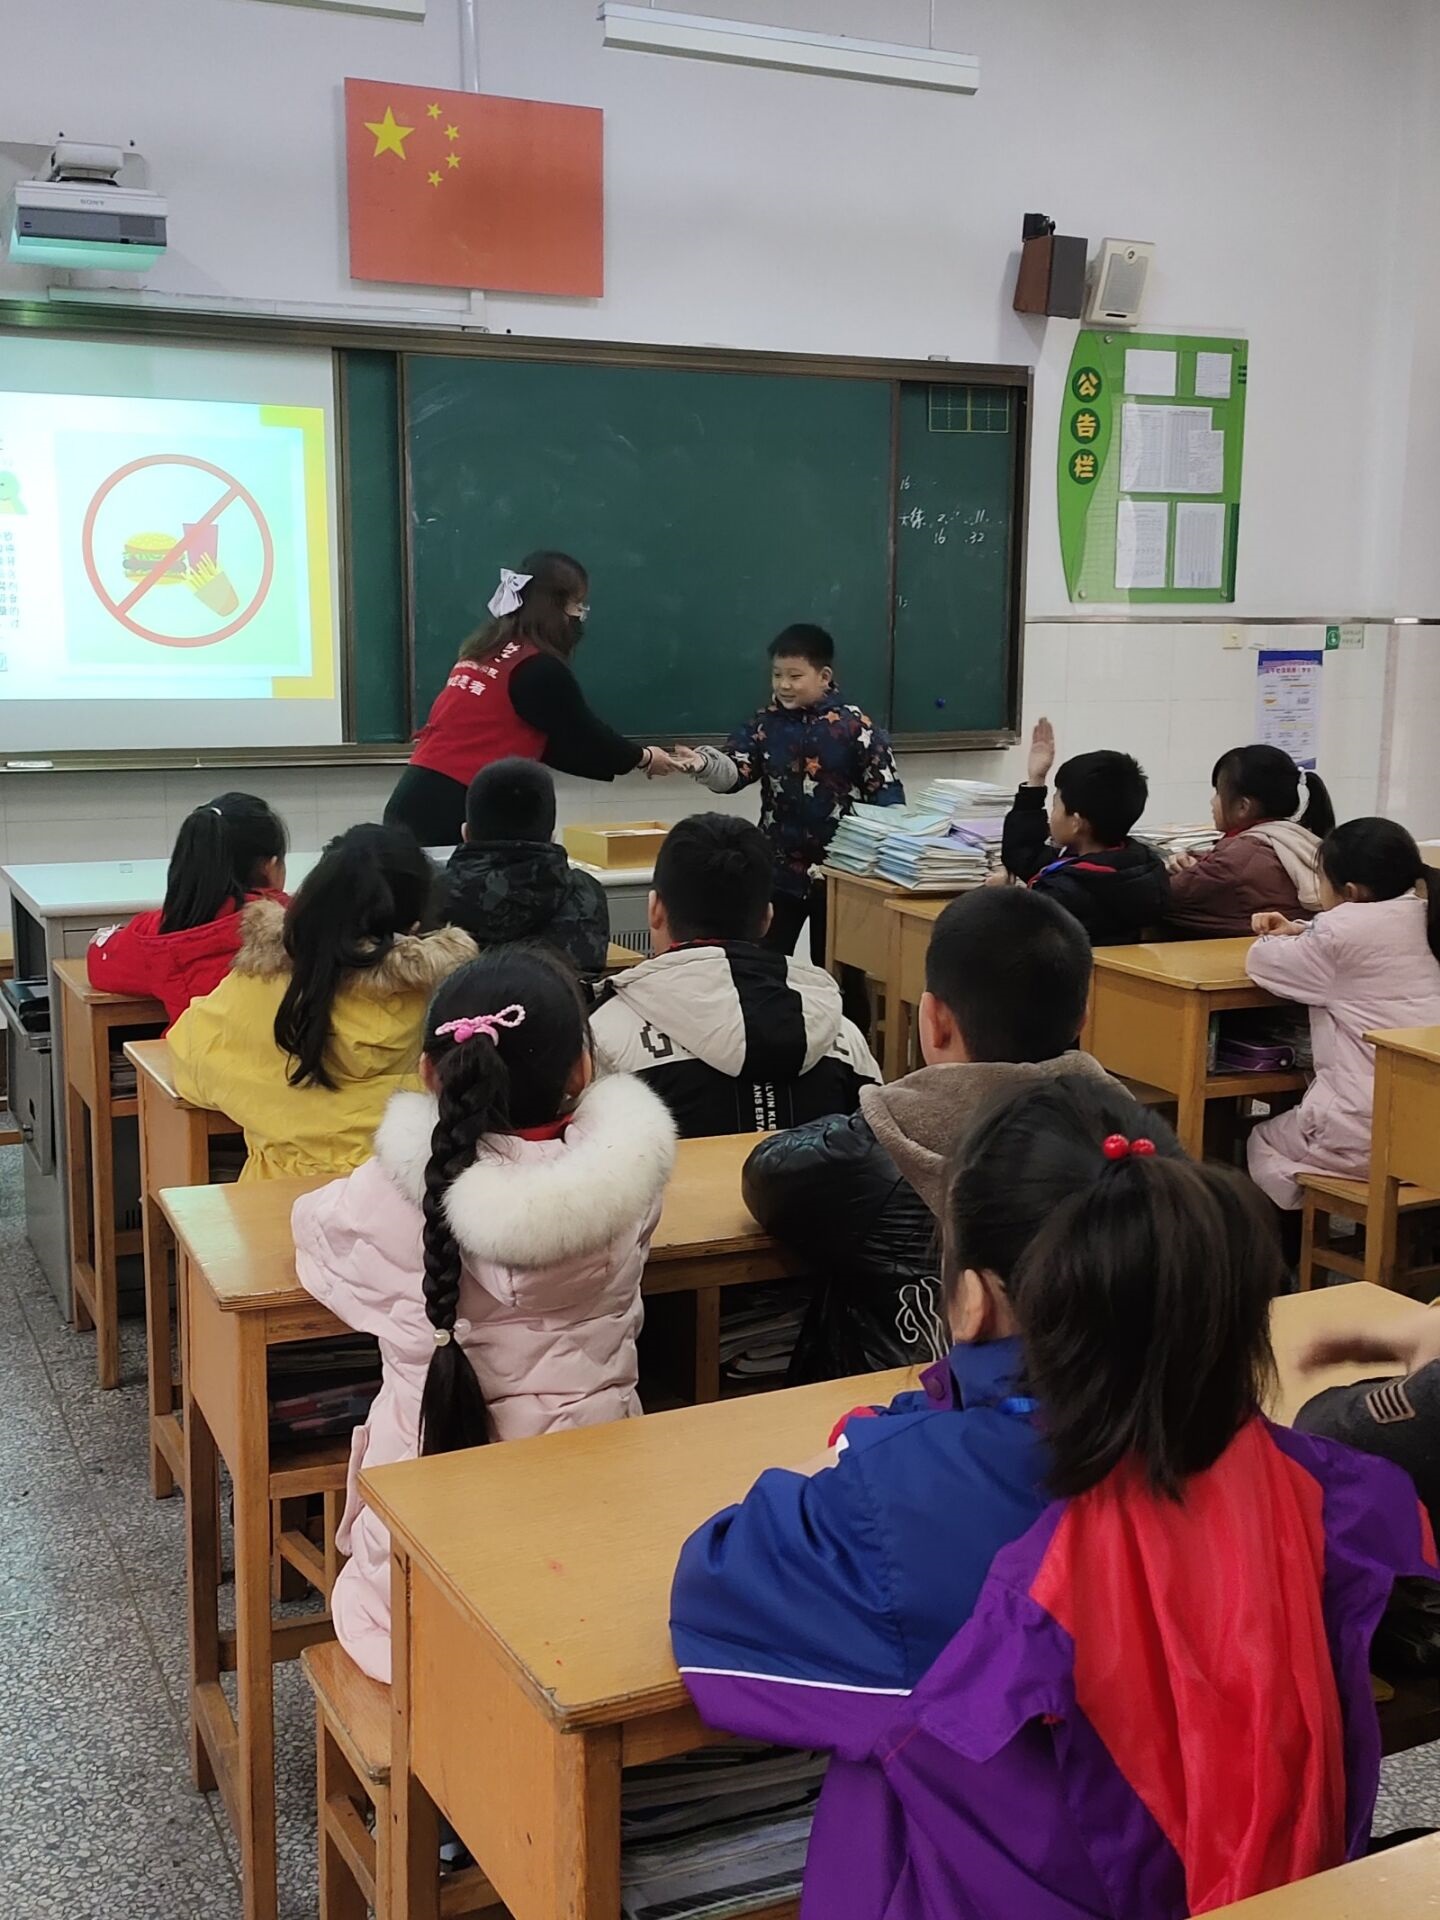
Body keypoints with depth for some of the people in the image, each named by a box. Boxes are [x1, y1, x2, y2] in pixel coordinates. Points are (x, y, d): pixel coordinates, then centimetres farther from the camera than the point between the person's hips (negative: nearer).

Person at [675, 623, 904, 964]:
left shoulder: (856, 727, -7)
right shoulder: (764, 725, 0)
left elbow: (886, 792, -4)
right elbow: (733, 772, -12)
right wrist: (705, 763, -32)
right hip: (779, 869, 2)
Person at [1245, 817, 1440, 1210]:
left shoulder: (1347, 926, -14)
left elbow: (1264, 961, -2)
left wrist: (1286, 941, 18)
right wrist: (1301, 931, 18)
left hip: (1374, 1133, -8)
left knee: (1263, 1144, 19)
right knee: (1290, 1127, 31)